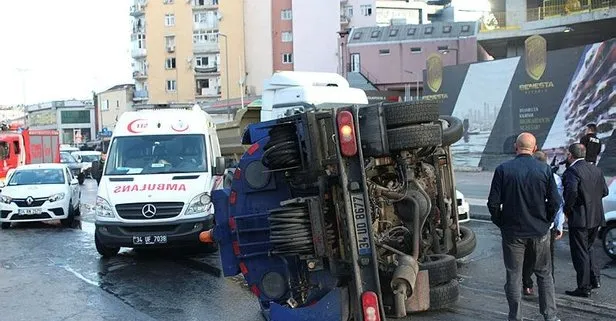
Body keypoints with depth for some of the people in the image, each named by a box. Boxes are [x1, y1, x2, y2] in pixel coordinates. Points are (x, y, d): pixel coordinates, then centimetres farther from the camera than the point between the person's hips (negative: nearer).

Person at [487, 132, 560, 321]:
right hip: (540, 232, 2)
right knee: (544, 274, 17)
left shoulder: (503, 170, -10)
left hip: (512, 232, -1)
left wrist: (501, 223, 6)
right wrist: (546, 222, 11)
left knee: (513, 276, 9)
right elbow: (555, 202, -4)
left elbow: (493, 203, -10)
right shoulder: (545, 169, -6)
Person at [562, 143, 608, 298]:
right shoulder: (596, 170, 7)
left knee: (580, 253, 3)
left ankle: (584, 288, 9)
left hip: (579, 219, -7)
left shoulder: (572, 171, -17)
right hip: (596, 218, 8)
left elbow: (572, 192, -30)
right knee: (587, 249, 24)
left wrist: (567, 209, -16)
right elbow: (605, 191, 10)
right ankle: (595, 279, 24)